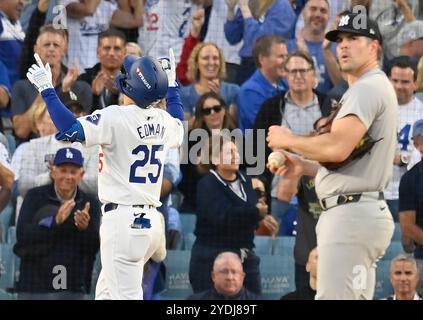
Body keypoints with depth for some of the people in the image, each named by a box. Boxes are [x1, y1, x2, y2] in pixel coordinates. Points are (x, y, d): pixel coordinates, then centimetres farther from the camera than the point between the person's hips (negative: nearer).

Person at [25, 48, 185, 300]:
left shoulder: (116, 118, -16)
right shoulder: (163, 121, 7)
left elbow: (70, 129, -25)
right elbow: (180, 128, 31)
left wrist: (46, 89, -16)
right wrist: (172, 85, 39)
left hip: (123, 221, -8)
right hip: (151, 221, 8)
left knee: (126, 296, -9)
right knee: (106, 292, 22)